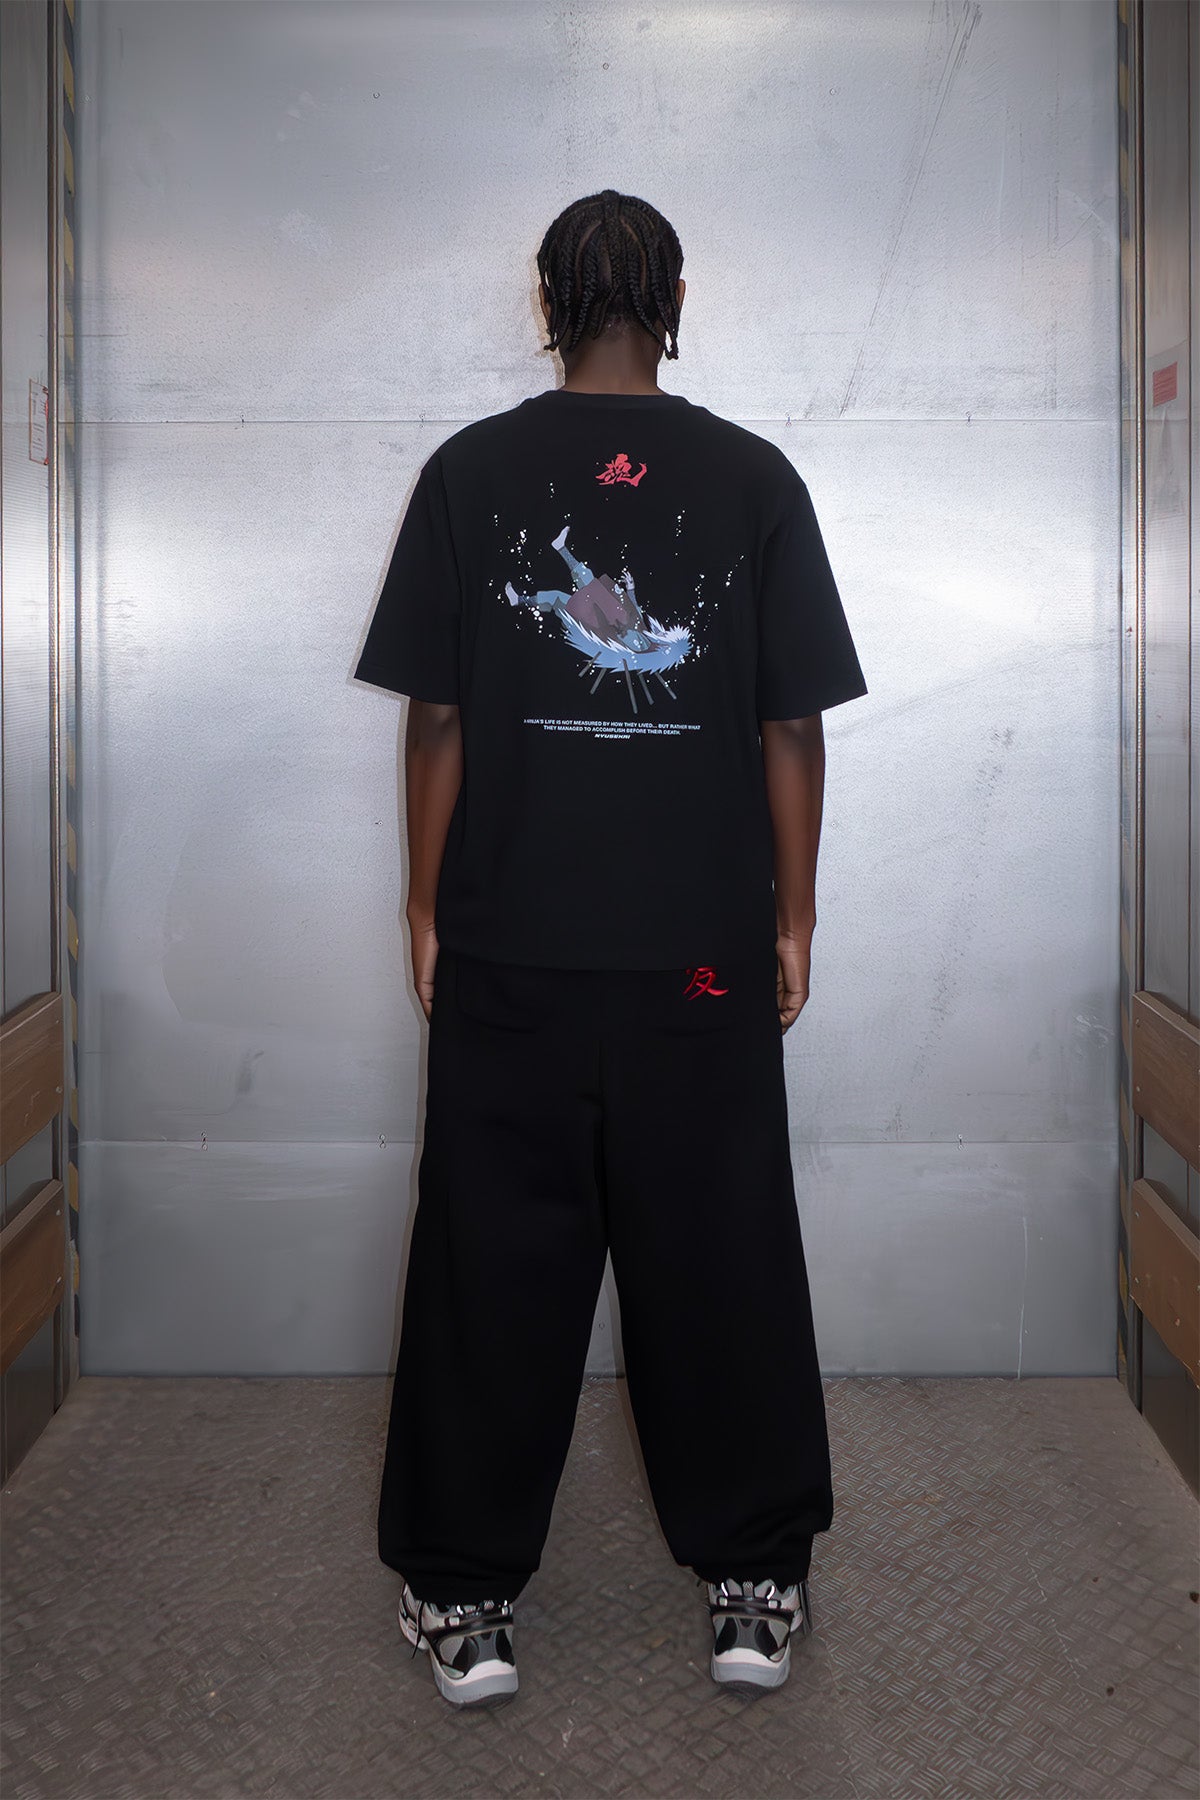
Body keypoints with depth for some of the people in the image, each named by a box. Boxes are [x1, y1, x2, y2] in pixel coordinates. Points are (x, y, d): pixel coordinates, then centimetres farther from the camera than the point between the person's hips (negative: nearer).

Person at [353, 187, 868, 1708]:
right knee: (719, 1258, 11)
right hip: (704, 953, 1)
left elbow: (437, 719, -2)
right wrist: (792, 919, 9)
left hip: (506, 951, 0)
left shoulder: (469, 472, -1)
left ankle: (465, 1598, 19)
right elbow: (793, 728, 0)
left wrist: (428, 909, 8)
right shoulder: (753, 478, -1)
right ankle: (755, 1585, 22)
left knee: (493, 1262, 9)